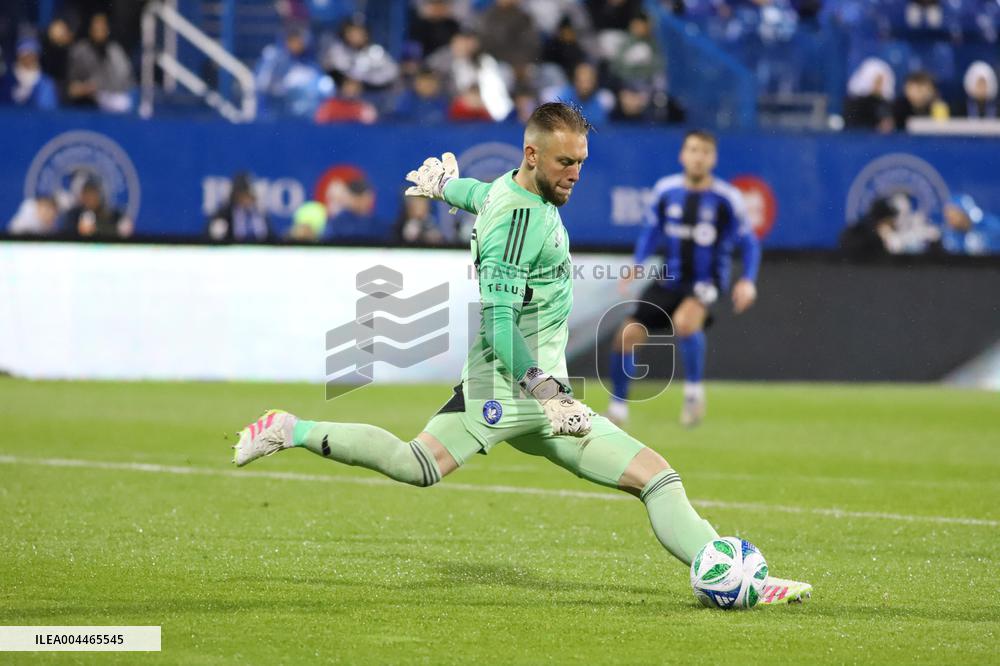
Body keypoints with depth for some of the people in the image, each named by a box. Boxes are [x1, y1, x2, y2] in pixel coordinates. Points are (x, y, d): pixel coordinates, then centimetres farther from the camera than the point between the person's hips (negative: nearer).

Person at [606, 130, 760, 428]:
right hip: (669, 279, 4)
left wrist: (748, 281, -16)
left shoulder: (727, 198, -11)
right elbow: (652, 230, 12)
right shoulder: (665, 190, -2)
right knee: (628, 335, -3)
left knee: (685, 321, -36)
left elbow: (749, 243, -2)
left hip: (705, 281, -4)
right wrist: (637, 265, -2)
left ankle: (693, 392, -13)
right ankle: (618, 407, 20)